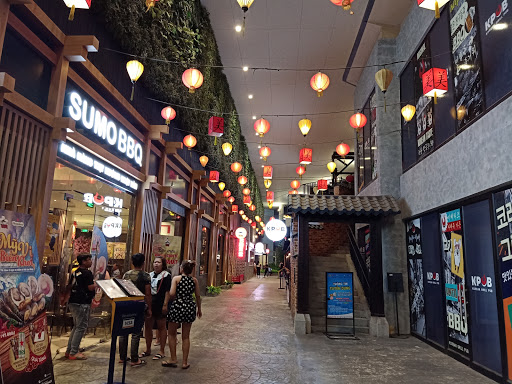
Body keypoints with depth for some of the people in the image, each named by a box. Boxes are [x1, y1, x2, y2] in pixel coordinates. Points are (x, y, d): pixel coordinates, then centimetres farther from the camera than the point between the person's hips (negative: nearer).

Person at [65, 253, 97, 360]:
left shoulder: (75, 272, 12)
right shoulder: (87, 273, -14)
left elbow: (69, 286, 19)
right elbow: (91, 287, -17)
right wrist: (97, 284, 0)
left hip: (73, 302, 9)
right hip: (82, 303, -9)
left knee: (76, 326, 19)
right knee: (81, 327, -2)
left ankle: (69, 350, 23)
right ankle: (73, 353, 1)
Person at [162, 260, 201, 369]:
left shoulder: (176, 278, -9)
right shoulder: (194, 280, 1)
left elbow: (172, 294, -19)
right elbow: (198, 296, 5)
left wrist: (176, 298, 4)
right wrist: (199, 309, 17)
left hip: (177, 307, -3)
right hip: (190, 307, 3)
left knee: (172, 334, 17)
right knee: (186, 336, 13)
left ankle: (173, 359, 19)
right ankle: (185, 362, 17)